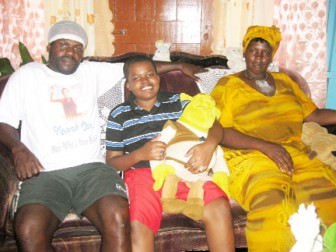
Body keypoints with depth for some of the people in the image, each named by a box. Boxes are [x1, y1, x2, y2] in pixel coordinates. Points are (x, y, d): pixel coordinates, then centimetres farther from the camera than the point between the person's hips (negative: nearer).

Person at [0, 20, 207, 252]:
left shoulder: (91, 71, 21)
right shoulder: (26, 74, 15)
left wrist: (178, 65, 24)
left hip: (91, 167, 2)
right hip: (45, 173, -1)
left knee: (118, 218, -30)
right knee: (29, 230, -32)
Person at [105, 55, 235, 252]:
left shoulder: (178, 102, 14)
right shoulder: (119, 115, 12)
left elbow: (215, 126, 9)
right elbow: (112, 162, 9)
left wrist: (209, 145, -16)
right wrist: (140, 154, -12)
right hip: (142, 173, -1)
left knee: (220, 209, -27)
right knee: (139, 225, -31)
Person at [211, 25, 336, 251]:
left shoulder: (284, 81, 23)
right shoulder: (227, 85, 9)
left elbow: (313, 114, 21)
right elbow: (220, 131, -3)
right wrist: (266, 146, -13)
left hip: (297, 154, 4)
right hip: (251, 156, -4)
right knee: (273, 202, -35)